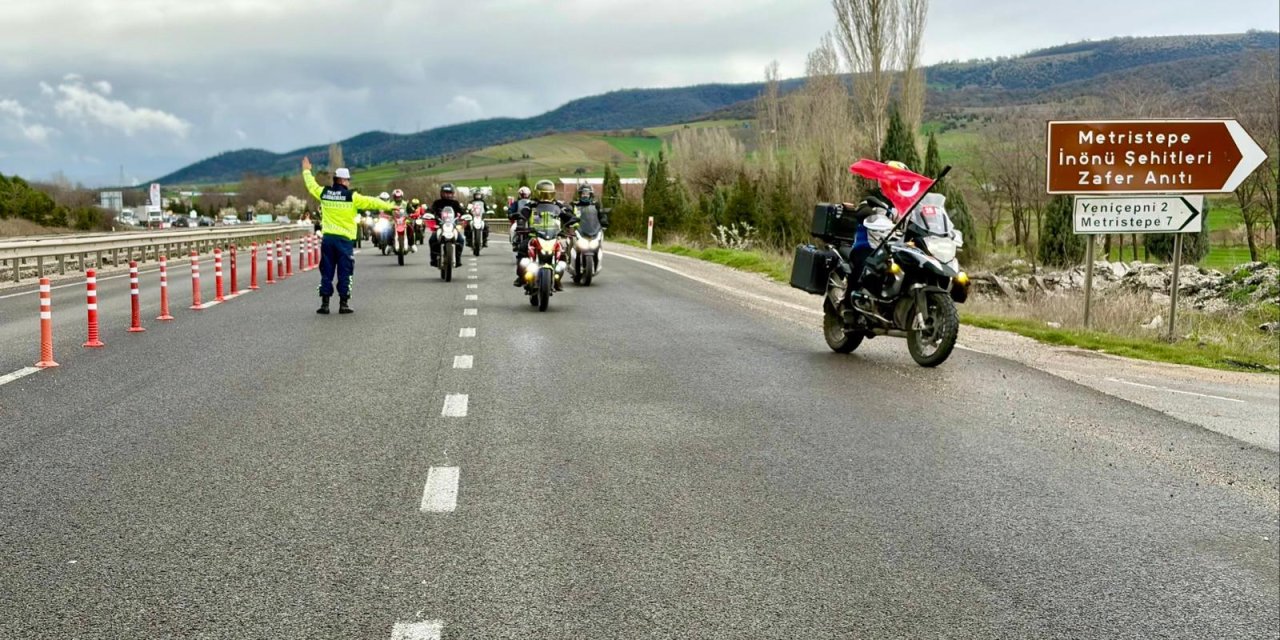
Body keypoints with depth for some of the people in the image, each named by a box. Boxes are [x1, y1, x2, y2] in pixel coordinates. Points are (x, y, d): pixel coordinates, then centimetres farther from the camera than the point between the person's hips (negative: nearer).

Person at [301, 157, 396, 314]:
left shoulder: (324, 193, 4)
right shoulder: (351, 196, -8)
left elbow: (311, 185, 22)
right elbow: (371, 202, -5)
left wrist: (306, 170, 40)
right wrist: (389, 206, 5)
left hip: (327, 238, 4)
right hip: (344, 239, -4)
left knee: (326, 273, 8)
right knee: (344, 273, 3)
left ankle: (325, 304, 6)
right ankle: (343, 304, 3)